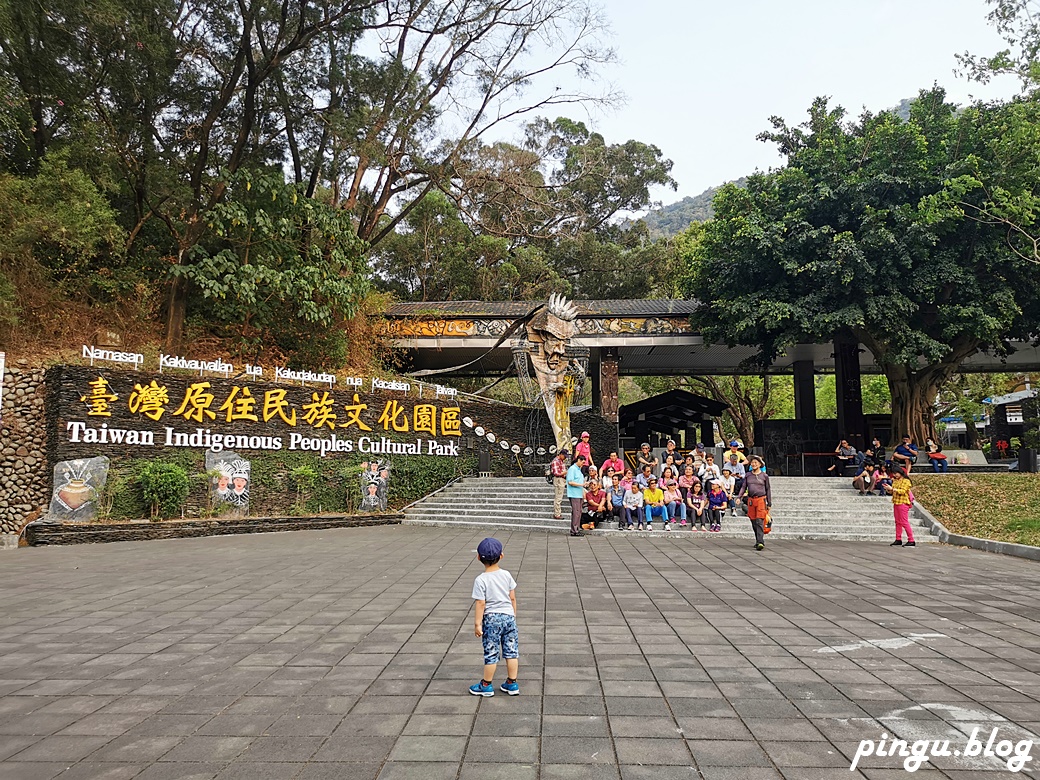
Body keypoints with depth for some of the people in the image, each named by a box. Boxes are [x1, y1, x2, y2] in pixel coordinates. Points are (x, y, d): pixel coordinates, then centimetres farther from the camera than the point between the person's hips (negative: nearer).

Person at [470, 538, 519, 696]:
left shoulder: (480, 580, -13)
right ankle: (512, 683, 19)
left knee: (490, 653, 7)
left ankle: (486, 685, 20)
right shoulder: (506, 575, 0)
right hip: (508, 616, 4)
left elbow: (480, 604, -13)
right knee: (511, 651, 11)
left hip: (491, 619, -4)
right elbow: (512, 598, 6)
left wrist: (477, 624, -6)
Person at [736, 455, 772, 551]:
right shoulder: (747, 475, 11)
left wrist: (769, 503, 7)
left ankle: (760, 542, -18)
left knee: (760, 522, -13)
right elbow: (743, 487, 11)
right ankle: (758, 541, 19)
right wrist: (739, 497, -5)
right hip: (751, 500, 3)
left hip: (761, 500, -3)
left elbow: (768, 490, 9)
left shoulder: (764, 476, 5)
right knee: (754, 523, 7)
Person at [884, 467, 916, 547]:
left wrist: (892, 489, -20)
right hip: (896, 503, 8)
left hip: (903, 503, -8)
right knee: (898, 522, 9)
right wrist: (888, 489, -2)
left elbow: (902, 491, -17)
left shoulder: (906, 481, -7)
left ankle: (911, 541, -5)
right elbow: (892, 492, 16)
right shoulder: (895, 481, 14)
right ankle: (898, 540, 13)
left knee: (904, 522, -9)